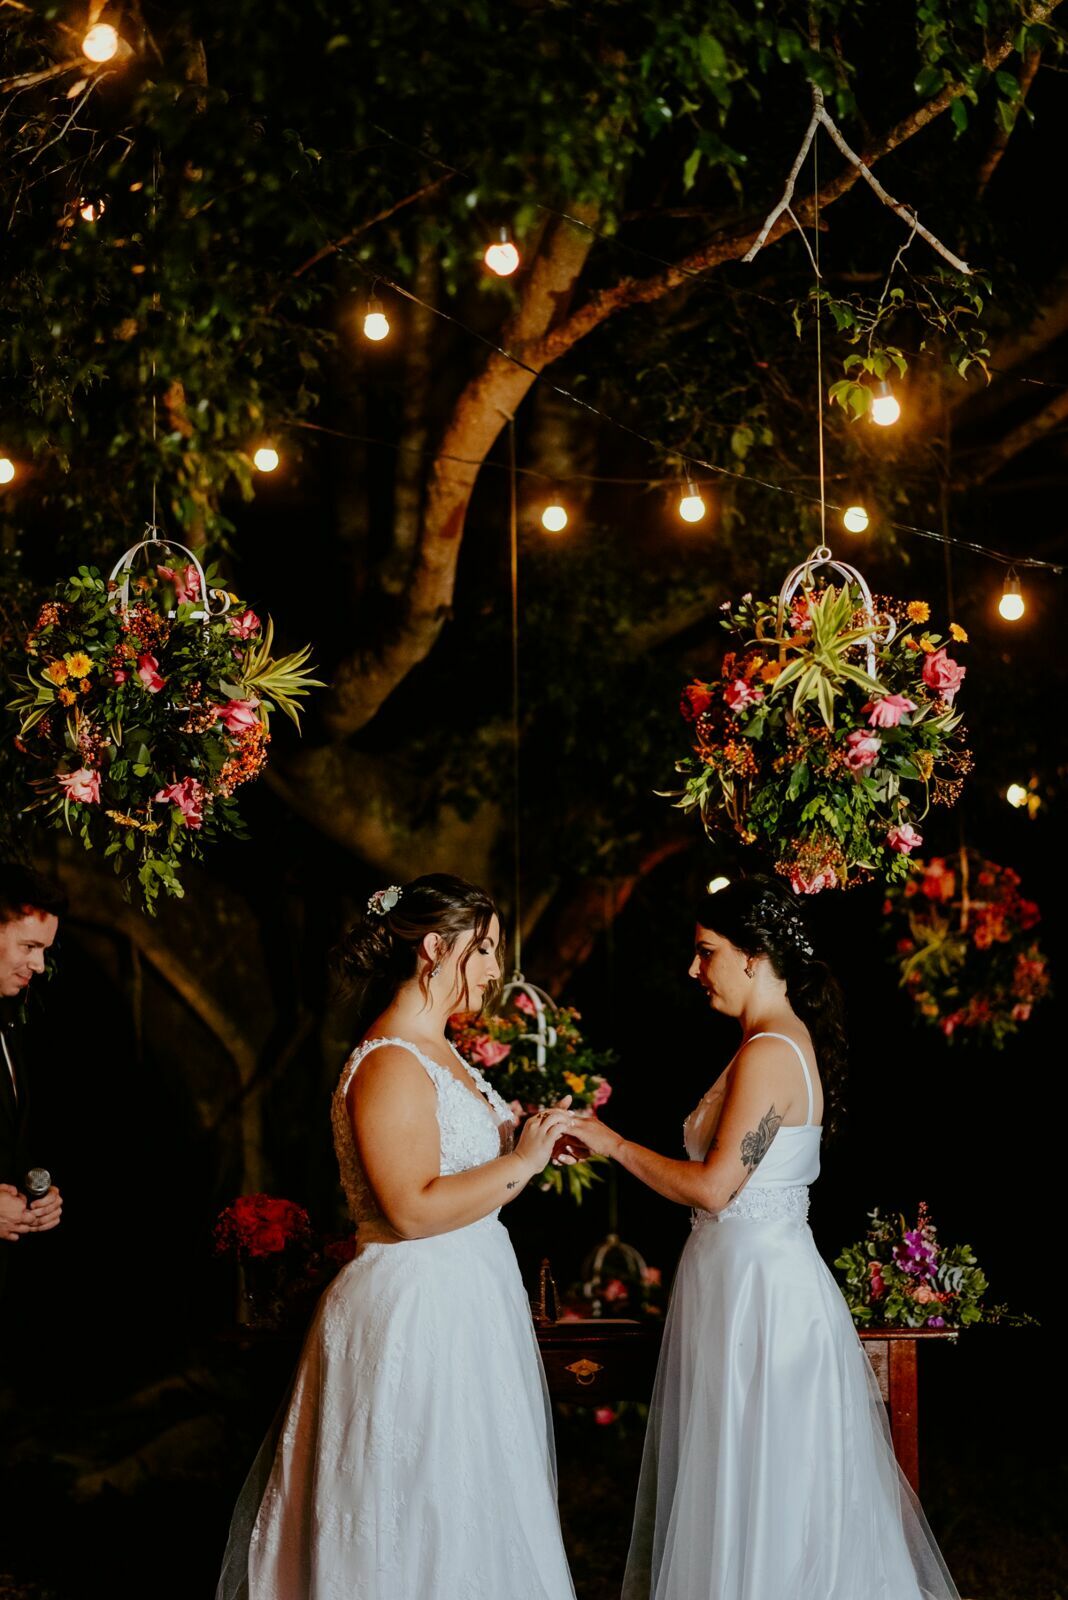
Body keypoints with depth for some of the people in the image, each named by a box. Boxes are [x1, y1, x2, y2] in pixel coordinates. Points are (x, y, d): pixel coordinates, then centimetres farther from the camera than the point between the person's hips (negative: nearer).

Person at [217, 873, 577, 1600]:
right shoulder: (389, 1066, -19)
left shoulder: (443, 1056, 13)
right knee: (426, 1515, -2)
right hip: (417, 1313, -10)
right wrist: (519, 1164, -19)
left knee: (473, 1507, 14)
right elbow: (413, 1209, -25)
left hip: (465, 1298, 10)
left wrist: (532, 1144, 6)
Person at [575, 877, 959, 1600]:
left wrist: (612, 1143, -13)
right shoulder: (790, 1040, 12)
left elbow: (714, 1187, -22)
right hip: (757, 1272, 10)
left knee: (755, 1492, 0)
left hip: (757, 1286, -10)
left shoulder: (769, 1054, -19)